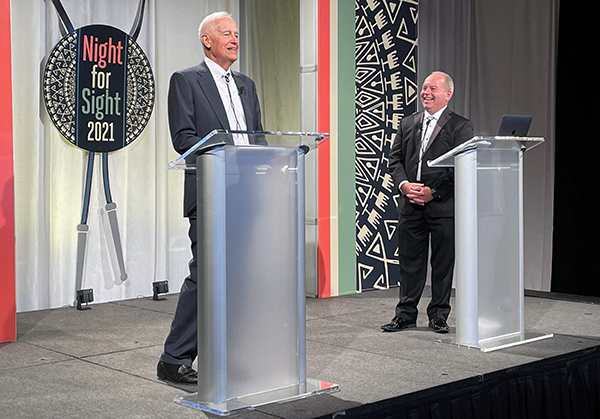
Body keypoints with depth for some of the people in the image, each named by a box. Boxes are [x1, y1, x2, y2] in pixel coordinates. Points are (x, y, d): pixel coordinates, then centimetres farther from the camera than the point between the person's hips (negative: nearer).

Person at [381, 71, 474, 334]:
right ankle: (406, 313, 18)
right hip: (410, 204, 4)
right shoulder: (407, 124, 14)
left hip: (443, 205, -4)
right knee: (409, 260, 8)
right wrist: (404, 184, -7)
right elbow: (395, 159, 12)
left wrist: (433, 191, -14)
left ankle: (438, 315, 16)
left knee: (443, 262, 4)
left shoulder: (460, 126, -1)